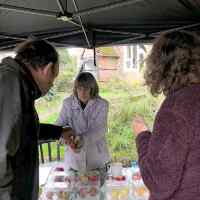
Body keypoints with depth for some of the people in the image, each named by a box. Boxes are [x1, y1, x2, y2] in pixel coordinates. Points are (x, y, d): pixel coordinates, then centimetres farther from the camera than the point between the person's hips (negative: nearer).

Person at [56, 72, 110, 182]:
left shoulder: (102, 104, -9)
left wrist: (81, 139, -35)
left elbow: (99, 130, -18)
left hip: (96, 158, -1)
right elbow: (60, 124, -8)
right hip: (74, 158, 1)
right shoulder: (68, 103, -4)